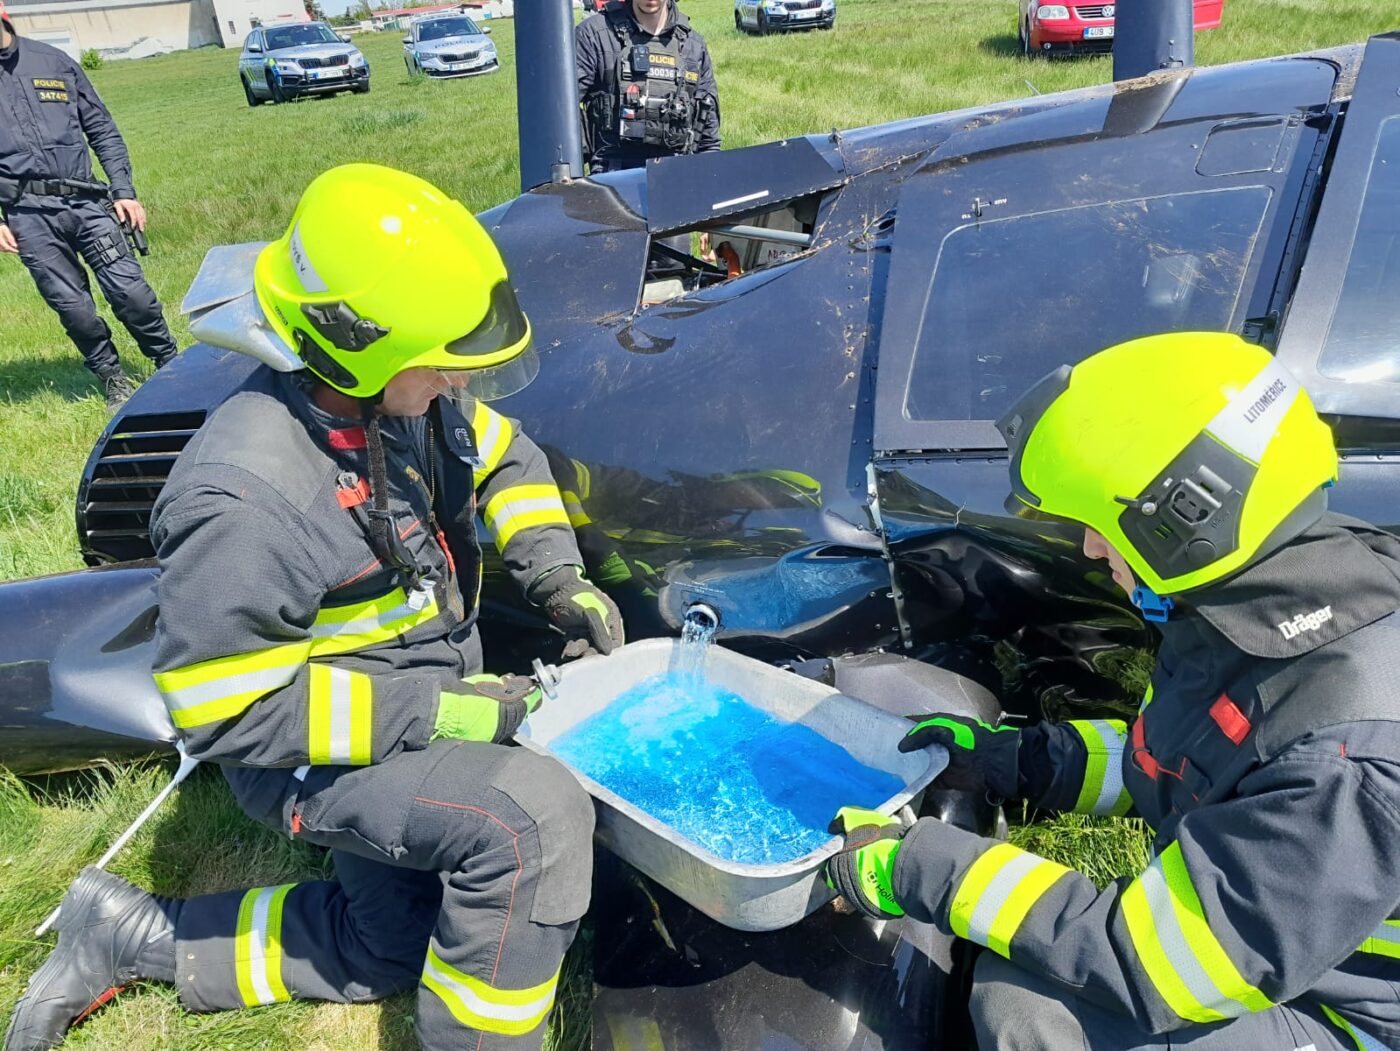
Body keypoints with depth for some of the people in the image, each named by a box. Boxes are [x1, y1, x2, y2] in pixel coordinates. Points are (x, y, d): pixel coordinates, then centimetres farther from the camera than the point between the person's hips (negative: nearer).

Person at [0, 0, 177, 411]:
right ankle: (113, 379, 20)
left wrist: (123, 191, 4)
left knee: (130, 291, -4)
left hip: (85, 202, 1)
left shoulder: (53, 61, 10)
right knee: (72, 306, 2)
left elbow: (102, 130, 12)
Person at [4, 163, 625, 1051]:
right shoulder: (244, 501, -33)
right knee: (538, 813, -32)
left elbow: (505, 457, 8)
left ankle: (134, 937, 35)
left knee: (384, 953, 24)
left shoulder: (408, 397, -11)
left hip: (426, 707, 8)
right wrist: (437, 713, -29)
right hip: (311, 757, -8)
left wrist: (559, 574, -8)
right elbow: (225, 713, -27)